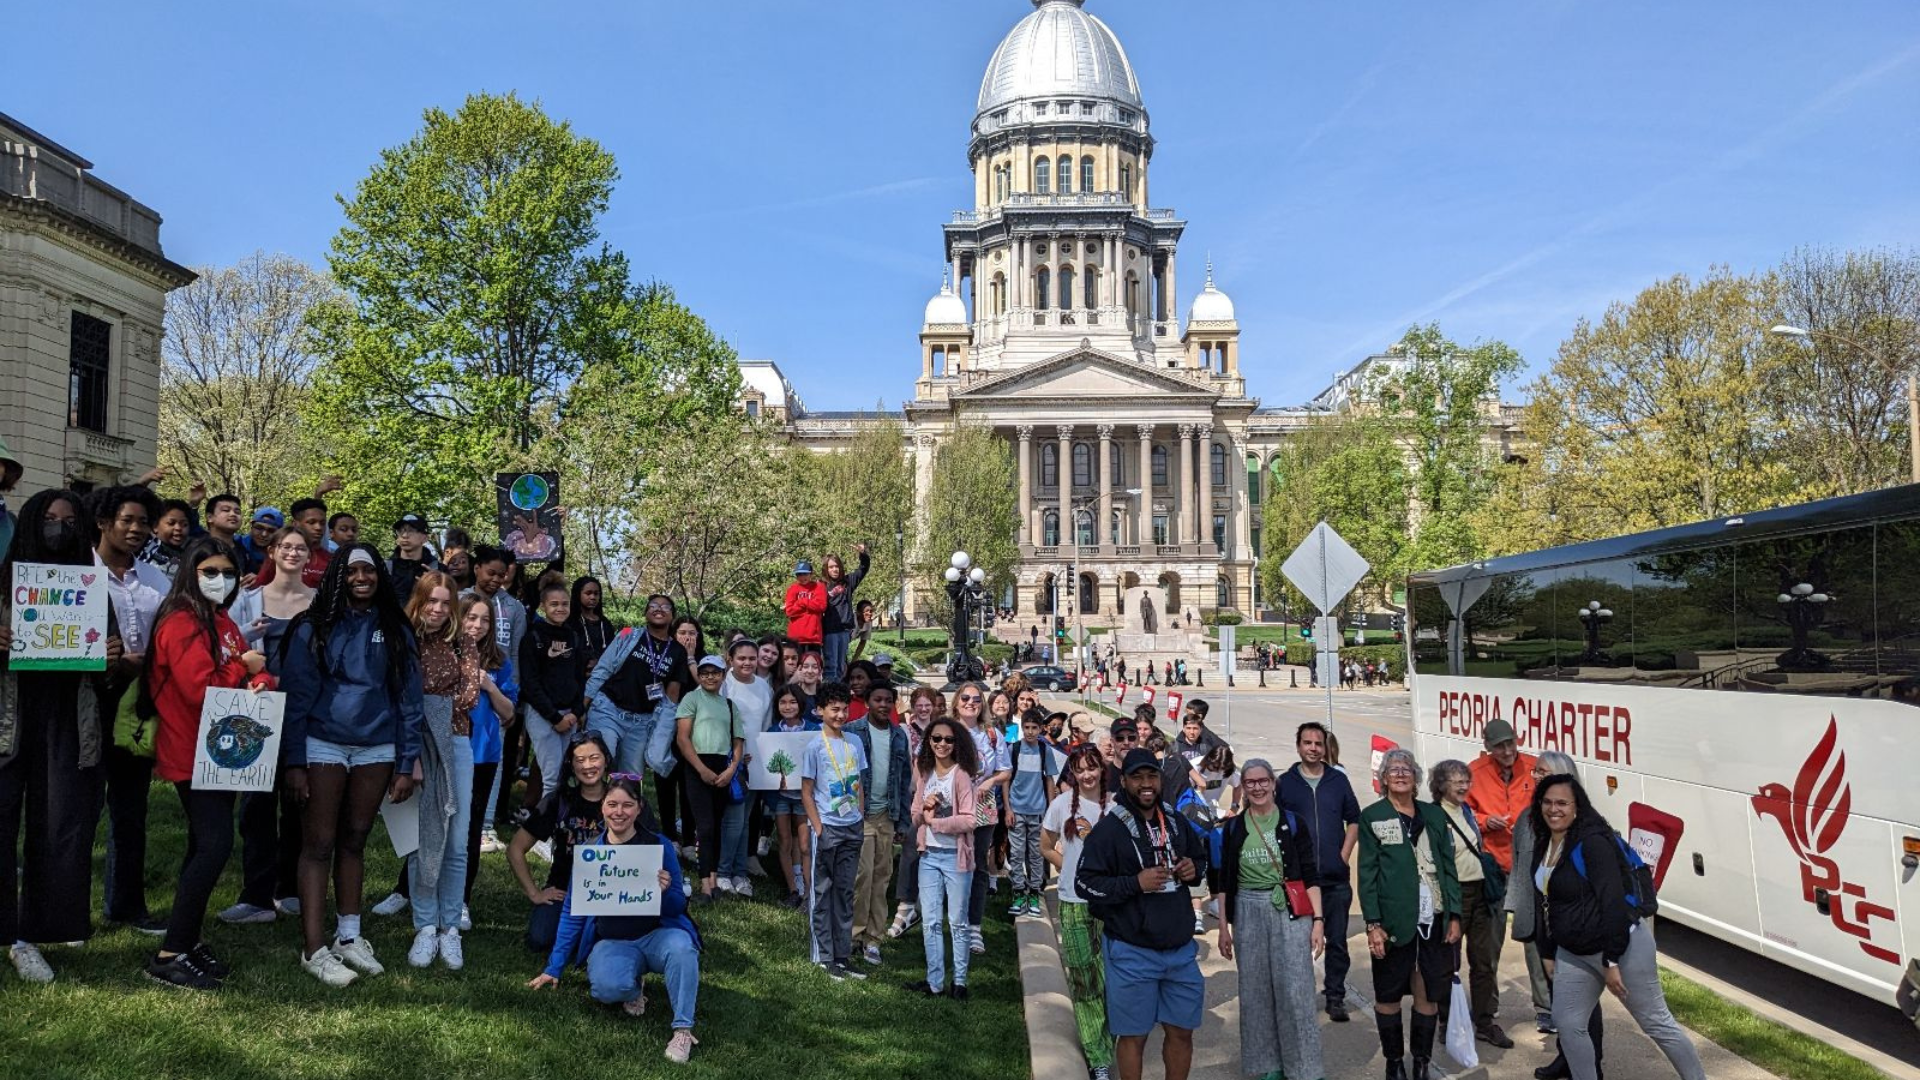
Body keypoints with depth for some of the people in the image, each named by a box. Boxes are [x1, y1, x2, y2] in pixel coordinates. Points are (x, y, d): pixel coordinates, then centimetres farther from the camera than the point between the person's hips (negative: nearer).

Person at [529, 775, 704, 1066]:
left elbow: (678, 907, -1)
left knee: (681, 946, -37)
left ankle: (683, 1029, -22)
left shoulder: (659, 846, -5)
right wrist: (554, 968, 8)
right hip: (612, 943, 1)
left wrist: (666, 891, -25)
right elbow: (572, 913, 8)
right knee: (607, 987, -33)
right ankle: (632, 989, 4)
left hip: (656, 935, -1)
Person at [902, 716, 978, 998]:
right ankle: (934, 982, 17)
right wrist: (925, 809, -11)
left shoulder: (962, 776, -11)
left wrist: (933, 821, -11)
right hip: (929, 855, 6)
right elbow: (915, 816, 11)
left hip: (955, 856, -5)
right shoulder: (924, 774, 8)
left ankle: (959, 982, 15)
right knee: (930, 922, 8)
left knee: (957, 922, 6)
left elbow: (968, 820, -17)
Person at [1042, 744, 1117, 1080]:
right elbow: (1047, 847, 10)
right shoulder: (1062, 804, -2)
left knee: (1109, 978, -1)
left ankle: (1101, 1051, 16)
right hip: (1073, 904, 1)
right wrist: (1074, 870, 2)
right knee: (1082, 979, 5)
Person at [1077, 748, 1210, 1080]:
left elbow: (1202, 858, 22)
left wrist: (1194, 870, -1)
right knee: (1133, 1035, 7)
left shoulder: (1177, 823, 8)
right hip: (1131, 951, -5)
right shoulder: (1108, 829, -11)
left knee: (1181, 1031, 14)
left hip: (1180, 949, 5)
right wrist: (1136, 883, -21)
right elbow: (1085, 884, -13)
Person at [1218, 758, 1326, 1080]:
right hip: (1248, 913, 2)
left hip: (1289, 912, -2)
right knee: (1255, 992, 5)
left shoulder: (1292, 822, 1)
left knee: (1295, 991, -6)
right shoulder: (1234, 827, 6)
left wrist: (1318, 920, -7)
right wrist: (1224, 927, 6)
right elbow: (1225, 881, 9)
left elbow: (1310, 875, 0)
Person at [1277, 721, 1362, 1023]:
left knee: (1337, 941, 4)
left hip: (1336, 877, 1)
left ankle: (1335, 996, 14)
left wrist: (1344, 856, 3)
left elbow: (1354, 820, 12)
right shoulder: (1284, 783, 2)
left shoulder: (1338, 780, 8)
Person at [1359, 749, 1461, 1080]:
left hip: (1434, 918, 3)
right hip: (1393, 921, -3)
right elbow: (1367, 873, -4)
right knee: (1388, 995, 6)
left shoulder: (1434, 815, 10)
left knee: (1428, 993, 7)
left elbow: (1448, 867, 11)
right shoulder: (1371, 817, 0)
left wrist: (1454, 916, 4)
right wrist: (1373, 924, -10)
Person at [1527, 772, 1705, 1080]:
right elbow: (1545, 903, 15)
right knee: (1567, 1024, 8)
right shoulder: (1544, 844, 6)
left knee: (1657, 1023, 4)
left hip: (1622, 947, -8)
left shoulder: (1592, 841, -20)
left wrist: (1611, 961, -23)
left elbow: (1613, 902, -23)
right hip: (1573, 954, 8)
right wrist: (1548, 952, 16)